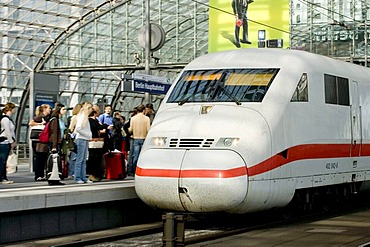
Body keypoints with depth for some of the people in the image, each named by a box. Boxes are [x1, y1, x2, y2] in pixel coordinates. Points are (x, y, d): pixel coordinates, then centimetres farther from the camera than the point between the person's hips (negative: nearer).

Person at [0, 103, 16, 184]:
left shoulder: (8, 118, 17)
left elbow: (11, 131, 20)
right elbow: (7, 132, -16)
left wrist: (13, 141, 14)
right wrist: (12, 142, -10)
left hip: (7, 143, 10)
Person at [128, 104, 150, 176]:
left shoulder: (133, 118, 1)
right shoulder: (146, 118, -6)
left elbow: (130, 130, 2)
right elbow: (148, 130, -10)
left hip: (136, 139, 2)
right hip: (144, 139, -2)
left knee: (135, 156, 5)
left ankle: (134, 172, 5)